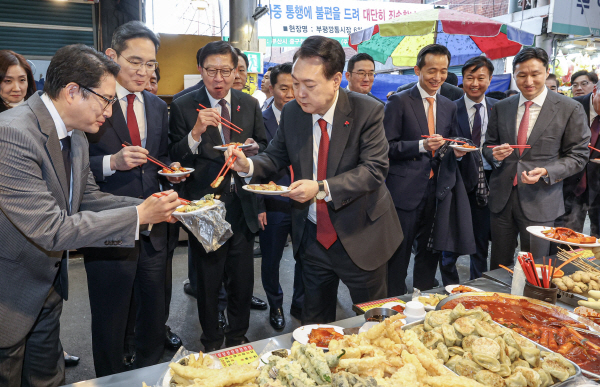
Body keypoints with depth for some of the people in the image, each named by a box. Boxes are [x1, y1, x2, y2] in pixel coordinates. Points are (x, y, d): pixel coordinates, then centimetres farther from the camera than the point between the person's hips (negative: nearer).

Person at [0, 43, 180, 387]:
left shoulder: (75, 135, -1)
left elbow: (88, 199, 7)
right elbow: (51, 229, -32)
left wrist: (150, 206, -7)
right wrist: (139, 215, -28)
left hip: (48, 285, 8)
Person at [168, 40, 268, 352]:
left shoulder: (250, 105, 6)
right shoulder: (183, 107, -5)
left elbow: (263, 148, 15)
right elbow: (175, 160, -9)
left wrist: (253, 148, -8)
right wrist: (196, 132, -25)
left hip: (242, 206, 3)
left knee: (242, 279, 13)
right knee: (207, 282, 12)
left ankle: (238, 336, 36)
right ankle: (211, 342, 34)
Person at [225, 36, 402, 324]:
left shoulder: (367, 111, -16)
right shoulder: (291, 112, -3)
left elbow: (374, 169, -22)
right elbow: (276, 156, 4)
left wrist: (321, 188, -32)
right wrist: (248, 165, -18)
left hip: (359, 236, -3)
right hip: (312, 236, 4)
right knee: (315, 323, 20)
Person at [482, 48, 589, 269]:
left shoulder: (570, 109, -2)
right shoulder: (501, 108, 8)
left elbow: (578, 155, -1)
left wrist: (546, 172, -18)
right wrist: (495, 154, -9)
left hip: (539, 202, -3)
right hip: (501, 198, 3)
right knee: (498, 266, 12)